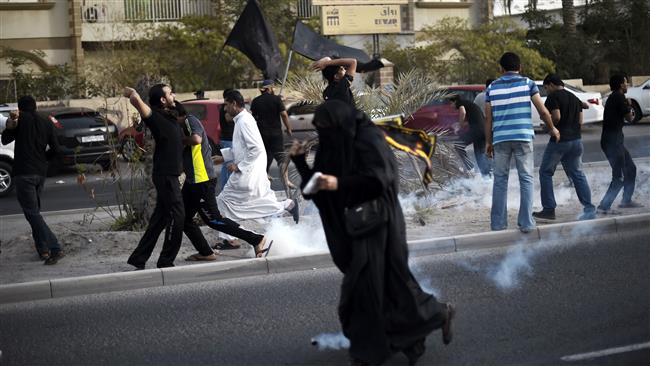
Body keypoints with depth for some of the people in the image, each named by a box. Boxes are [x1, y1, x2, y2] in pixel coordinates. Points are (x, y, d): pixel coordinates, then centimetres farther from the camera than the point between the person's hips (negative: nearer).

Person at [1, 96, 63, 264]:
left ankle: (55, 249, -19)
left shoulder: (21, 118, -3)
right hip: (40, 173, 6)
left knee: (32, 213, -8)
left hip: (23, 173, -6)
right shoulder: (47, 124, 10)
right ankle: (43, 250, 15)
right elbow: (55, 150, 8)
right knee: (34, 211, 19)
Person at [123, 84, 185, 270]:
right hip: (165, 175, -9)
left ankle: (138, 259, 16)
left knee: (159, 219, 11)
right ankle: (166, 261, 0)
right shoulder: (156, 117, -15)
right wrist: (132, 93, -9)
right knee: (176, 216, -8)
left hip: (170, 174, 9)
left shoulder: (171, 115, 12)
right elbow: (135, 99, -29)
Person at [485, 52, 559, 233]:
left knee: (500, 180, 9)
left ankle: (498, 223, 10)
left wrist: (488, 141, 14)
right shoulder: (527, 83, 2)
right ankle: (526, 222, 1)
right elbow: (543, 111, -2)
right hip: (523, 137, -2)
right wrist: (552, 129, 14)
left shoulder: (492, 87, 7)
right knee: (526, 179, 5)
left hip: (500, 138, 2)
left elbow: (488, 117, 6)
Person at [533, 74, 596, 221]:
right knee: (577, 174, 10)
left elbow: (556, 117, -19)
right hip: (576, 140, 7)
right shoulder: (575, 98, 16)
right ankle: (589, 209, 1)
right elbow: (580, 121, 13)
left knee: (545, 172, 7)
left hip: (559, 140, -7)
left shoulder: (553, 97, -7)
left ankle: (549, 209, 3)